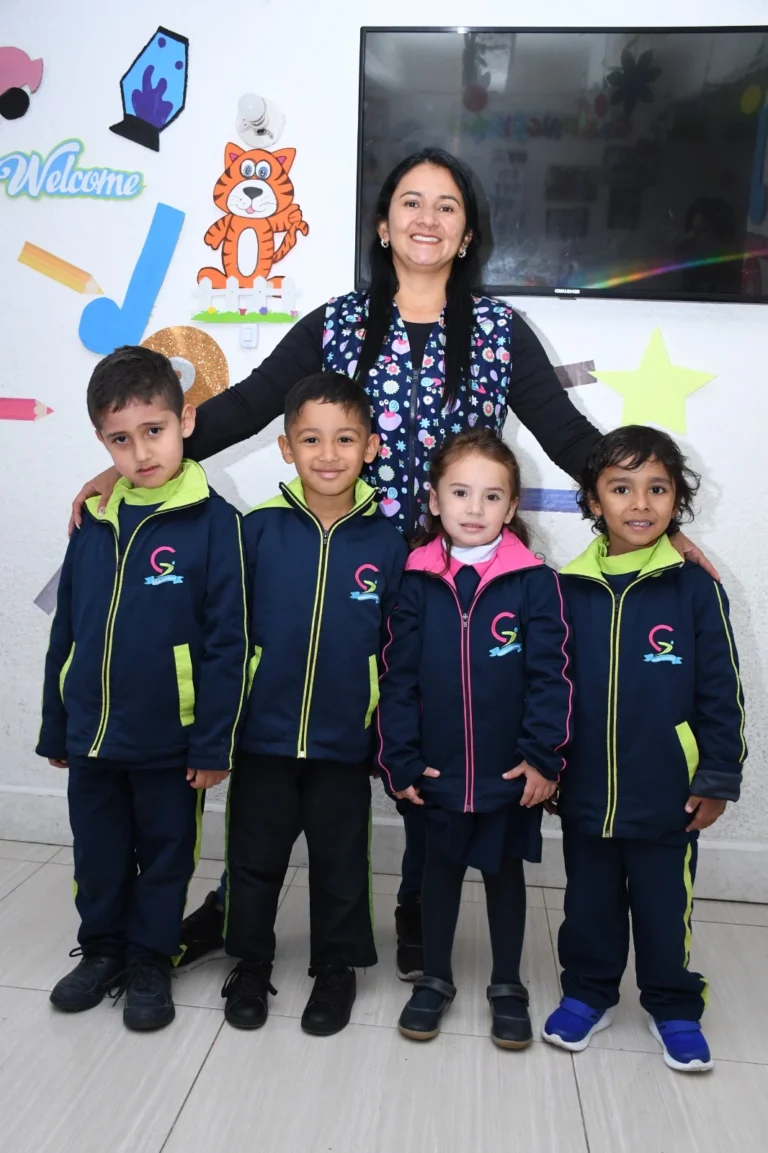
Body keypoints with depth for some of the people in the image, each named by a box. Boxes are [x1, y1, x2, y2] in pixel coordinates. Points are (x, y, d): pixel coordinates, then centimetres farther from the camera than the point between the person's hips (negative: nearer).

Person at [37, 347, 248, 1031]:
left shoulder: (213, 521, -13)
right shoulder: (95, 522, 2)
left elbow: (227, 642, -13)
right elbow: (66, 633, 9)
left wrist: (215, 744, -13)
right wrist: (55, 729, 11)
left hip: (170, 742, -4)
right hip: (91, 738, 5)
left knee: (165, 857, 15)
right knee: (98, 857, 20)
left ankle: (150, 962, 35)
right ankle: (103, 950, 42)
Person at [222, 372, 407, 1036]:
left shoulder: (386, 543, -5)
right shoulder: (259, 530, -6)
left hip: (345, 742, 0)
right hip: (263, 735, 1)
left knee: (340, 863, 15)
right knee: (255, 857, 15)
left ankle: (336, 968, 36)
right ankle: (251, 962, 37)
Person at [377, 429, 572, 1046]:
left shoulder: (535, 581, -9)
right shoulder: (419, 582, -4)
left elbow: (550, 676, -9)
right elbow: (398, 677, -3)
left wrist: (544, 758, -13)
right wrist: (400, 759, -5)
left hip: (512, 772, -1)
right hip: (438, 770, 1)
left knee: (505, 870, 16)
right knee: (441, 868, 18)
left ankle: (507, 985, 36)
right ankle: (435, 978, 37)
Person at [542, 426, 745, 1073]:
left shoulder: (695, 589, -8)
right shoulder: (570, 590, -3)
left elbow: (721, 694, -4)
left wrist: (718, 779, -4)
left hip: (667, 796, -2)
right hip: (585, 793, 2)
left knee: (664, 906, 15)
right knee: (589, 902, 18)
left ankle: (673, 1007, 37)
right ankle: (589, 994, 39)